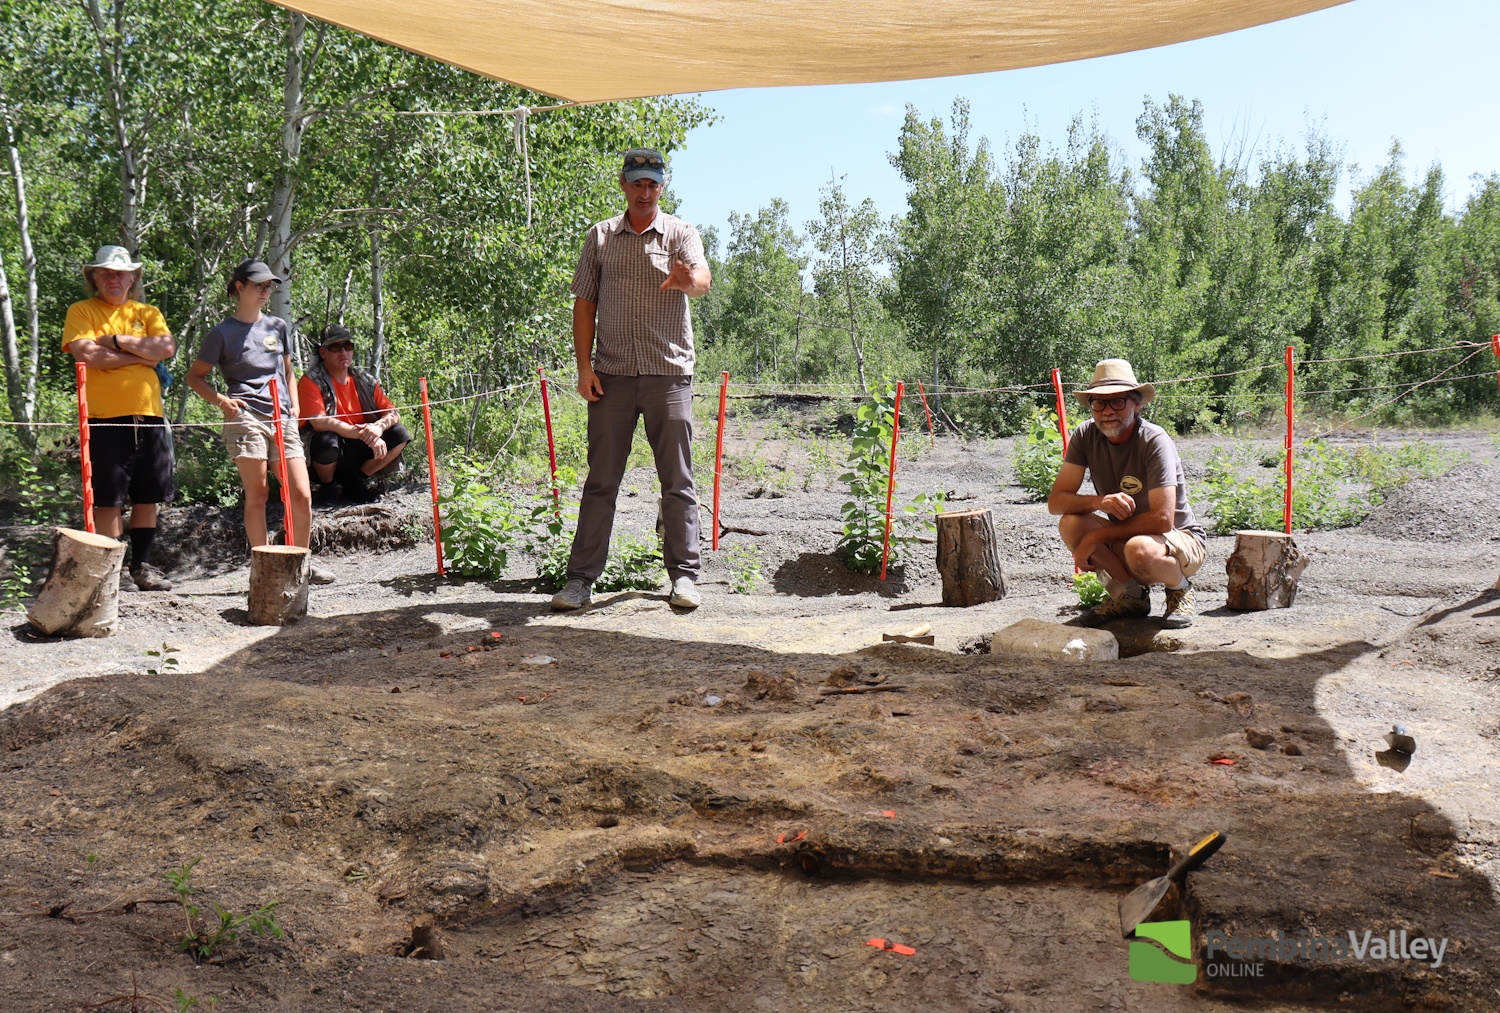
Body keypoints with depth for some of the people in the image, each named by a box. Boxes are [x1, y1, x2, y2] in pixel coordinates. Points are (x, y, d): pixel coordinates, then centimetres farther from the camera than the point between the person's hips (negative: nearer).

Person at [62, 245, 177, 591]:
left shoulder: (148, 313, 15)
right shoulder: (81, 311, 6)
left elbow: (167, 347, -3)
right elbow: (85, 354, -11)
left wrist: (118, 341, -9)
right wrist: (141, 355, -6)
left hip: (149, 416, 4)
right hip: (105, 419, -3)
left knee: (148, 497, 7)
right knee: (108, 501, -2)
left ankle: (142, 566, 19)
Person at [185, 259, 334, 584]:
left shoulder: (277, 326, 18)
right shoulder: (223, 333, 5)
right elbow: (194, 377, 9)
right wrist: (221, 400, -7)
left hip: (283, 420, 4)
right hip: (246, 417, -4)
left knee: (302, 495, -3)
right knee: (257, 493, -6)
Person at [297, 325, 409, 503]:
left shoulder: (363, 380, 7)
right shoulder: (311, 381, -9)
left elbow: (393, 413, 3)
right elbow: (319, 422, -24)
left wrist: (379, 427, -22)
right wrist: (364, 434, -29)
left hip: (359, 448, 5)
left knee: (399, 434, -13)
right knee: (326, 440, -37)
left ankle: (355, 479, 1)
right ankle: (326, 486, -4)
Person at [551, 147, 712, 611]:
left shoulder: (681, 234, 5)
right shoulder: (600, 237, 11)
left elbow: (702, 277, -15)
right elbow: (584, 303, 10)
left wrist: (687, 280, -40)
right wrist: (584, 366, 0)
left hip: (669, 373, -1)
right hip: (612, 376, 1)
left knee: (677, 480, 2)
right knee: (600, 480, 3)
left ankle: (684, 575, 10)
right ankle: (581, 577, 8)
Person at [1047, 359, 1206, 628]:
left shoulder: (1154, 441, -23)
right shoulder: (1086, 436, -9)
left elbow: (1162, 520, -29)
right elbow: (1055, 502, -13)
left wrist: (1095, 537, -27)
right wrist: (1098, 501, -33)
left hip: (1181, 540, -5)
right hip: (1125, 536, 5)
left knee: (1139, 549, -37)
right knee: (1071, 523, -22)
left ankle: (1180, 589, -1)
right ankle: (1131, 595, -1)